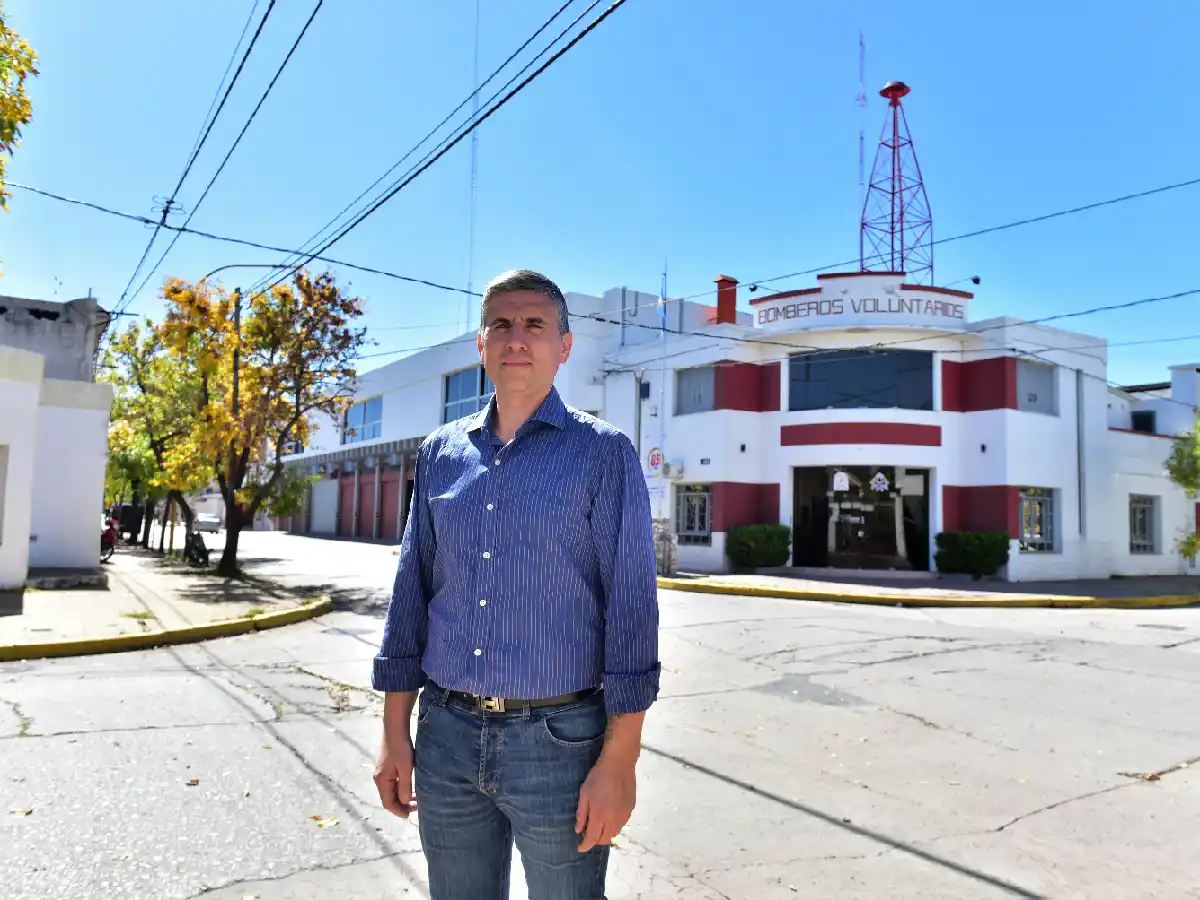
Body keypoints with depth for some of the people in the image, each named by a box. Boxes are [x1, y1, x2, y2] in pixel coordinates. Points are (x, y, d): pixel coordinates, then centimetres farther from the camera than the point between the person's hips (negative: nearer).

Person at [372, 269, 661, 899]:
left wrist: (619, 760, -12)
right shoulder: (440, 454, 7)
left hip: (559, 741, -3)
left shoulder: (603, 455, -6)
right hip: (446, 735, 4)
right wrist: (395, 732, 6)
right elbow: (412, 594, 9)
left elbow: (630, 607, -9)